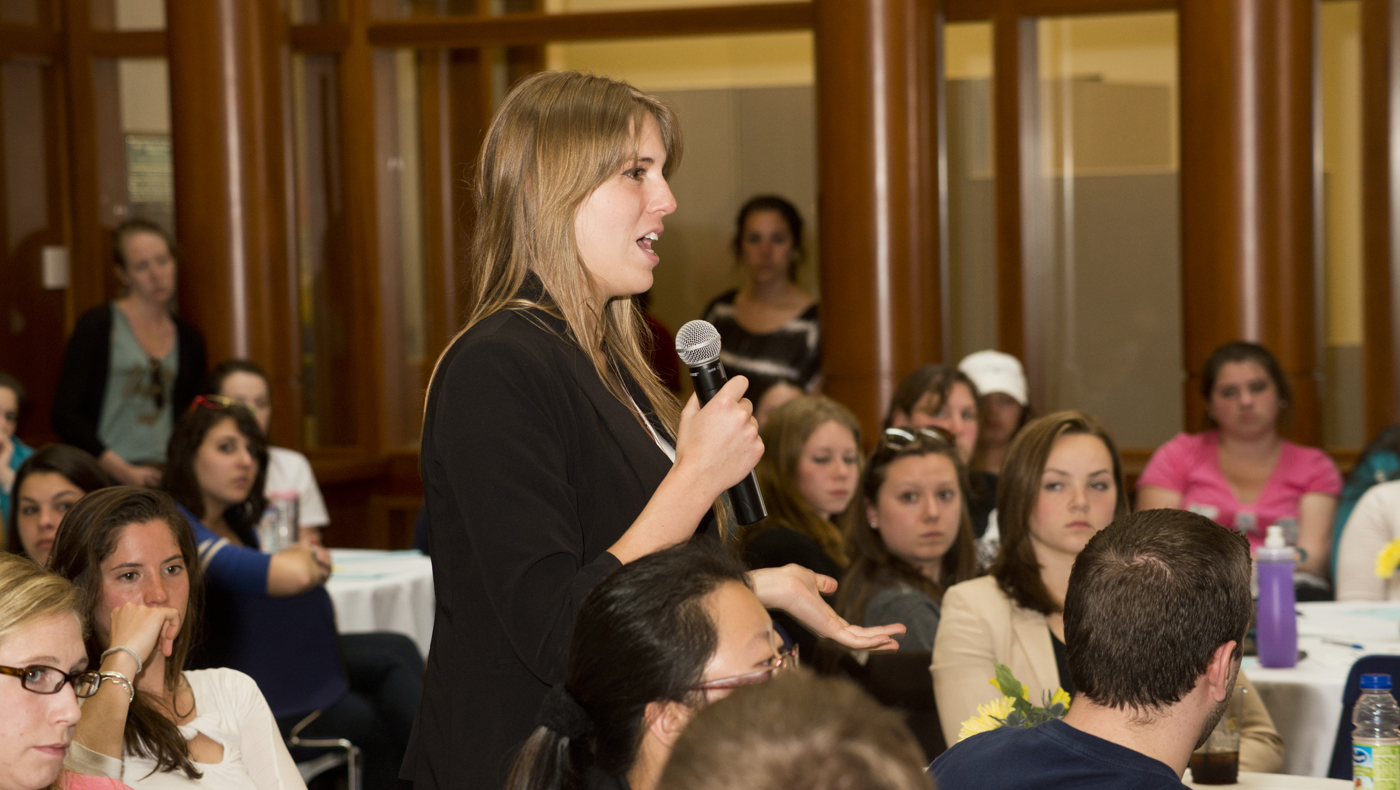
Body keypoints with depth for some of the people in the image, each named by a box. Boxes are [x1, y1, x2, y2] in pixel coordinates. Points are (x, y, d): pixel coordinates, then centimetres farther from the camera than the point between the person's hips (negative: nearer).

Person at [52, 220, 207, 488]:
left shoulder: (189, 338, 15)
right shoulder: (97, 325, 2)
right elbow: (66, 415, -4)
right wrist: (122, 471, -9)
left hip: (166, 476, 4)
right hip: (108, 478, -3)